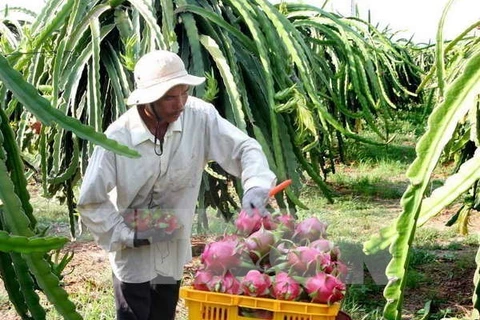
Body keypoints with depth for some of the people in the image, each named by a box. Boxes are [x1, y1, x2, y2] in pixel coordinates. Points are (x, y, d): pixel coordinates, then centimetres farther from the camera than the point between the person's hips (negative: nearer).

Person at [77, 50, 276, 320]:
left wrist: (255, 185, -31)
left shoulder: (200, 117, -19)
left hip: (174, 250, 3)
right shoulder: (117, 138, -24)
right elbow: (91, 201, -16)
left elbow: (244, 147, -12)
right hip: (134, 252, -3)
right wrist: (128, 236, -20)